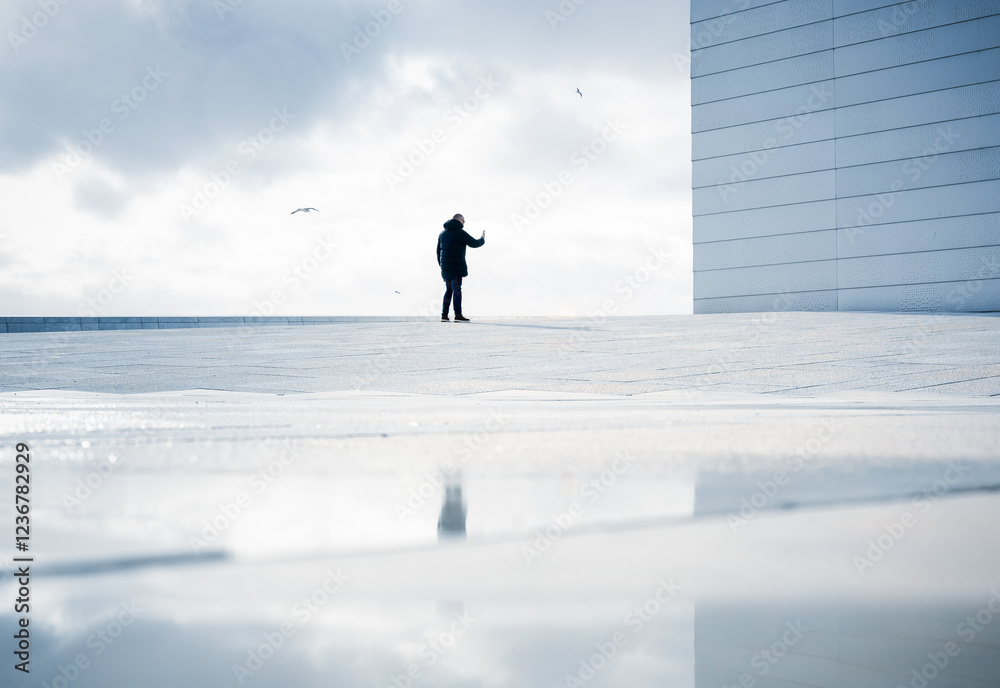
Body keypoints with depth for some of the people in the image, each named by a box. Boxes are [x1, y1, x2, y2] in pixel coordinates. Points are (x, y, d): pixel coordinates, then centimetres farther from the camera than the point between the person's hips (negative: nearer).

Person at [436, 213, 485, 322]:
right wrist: (482, 240, 11)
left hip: (445, 267, 7)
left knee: (449, 290, 13)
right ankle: (458, 315, -10)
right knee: (457, 289, -6)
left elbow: (438, 251, 18)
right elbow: (474, 243, -9)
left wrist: (440, 264, 26)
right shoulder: (460, 233, -10)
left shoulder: (443, 233, 14)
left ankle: (444, 315, 10)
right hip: (456, 267, -7)